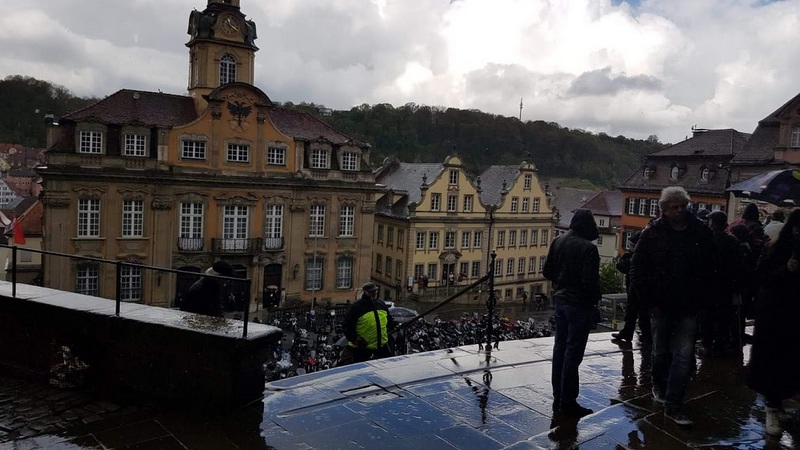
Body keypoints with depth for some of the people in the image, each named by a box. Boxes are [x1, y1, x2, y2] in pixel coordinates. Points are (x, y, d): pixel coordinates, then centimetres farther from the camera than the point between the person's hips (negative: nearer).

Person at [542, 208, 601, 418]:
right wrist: (595, 298, -3)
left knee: (560, 348, 14)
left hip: (561, 300, 7)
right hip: (579, 304, -7)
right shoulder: (588, 248, -19)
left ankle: (558, 397, 24)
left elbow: (547, 271, 7)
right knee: (573, 352, 1)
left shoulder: (559, 241, 2)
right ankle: (568, 402, 10)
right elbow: (590, 281, -20)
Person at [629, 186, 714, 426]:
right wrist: (650, 299, -6)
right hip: (661, 305, 0)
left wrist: (700, 297, 0)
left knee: (684, 356, -3)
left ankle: (673, 405, 5)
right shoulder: (653, 233, -5)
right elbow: (637, 269, -3)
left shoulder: (701, 233, -1)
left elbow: (709, 267, 7)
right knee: (661, 352, 15)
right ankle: (659, 386, 40)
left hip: (689, 307, 1)